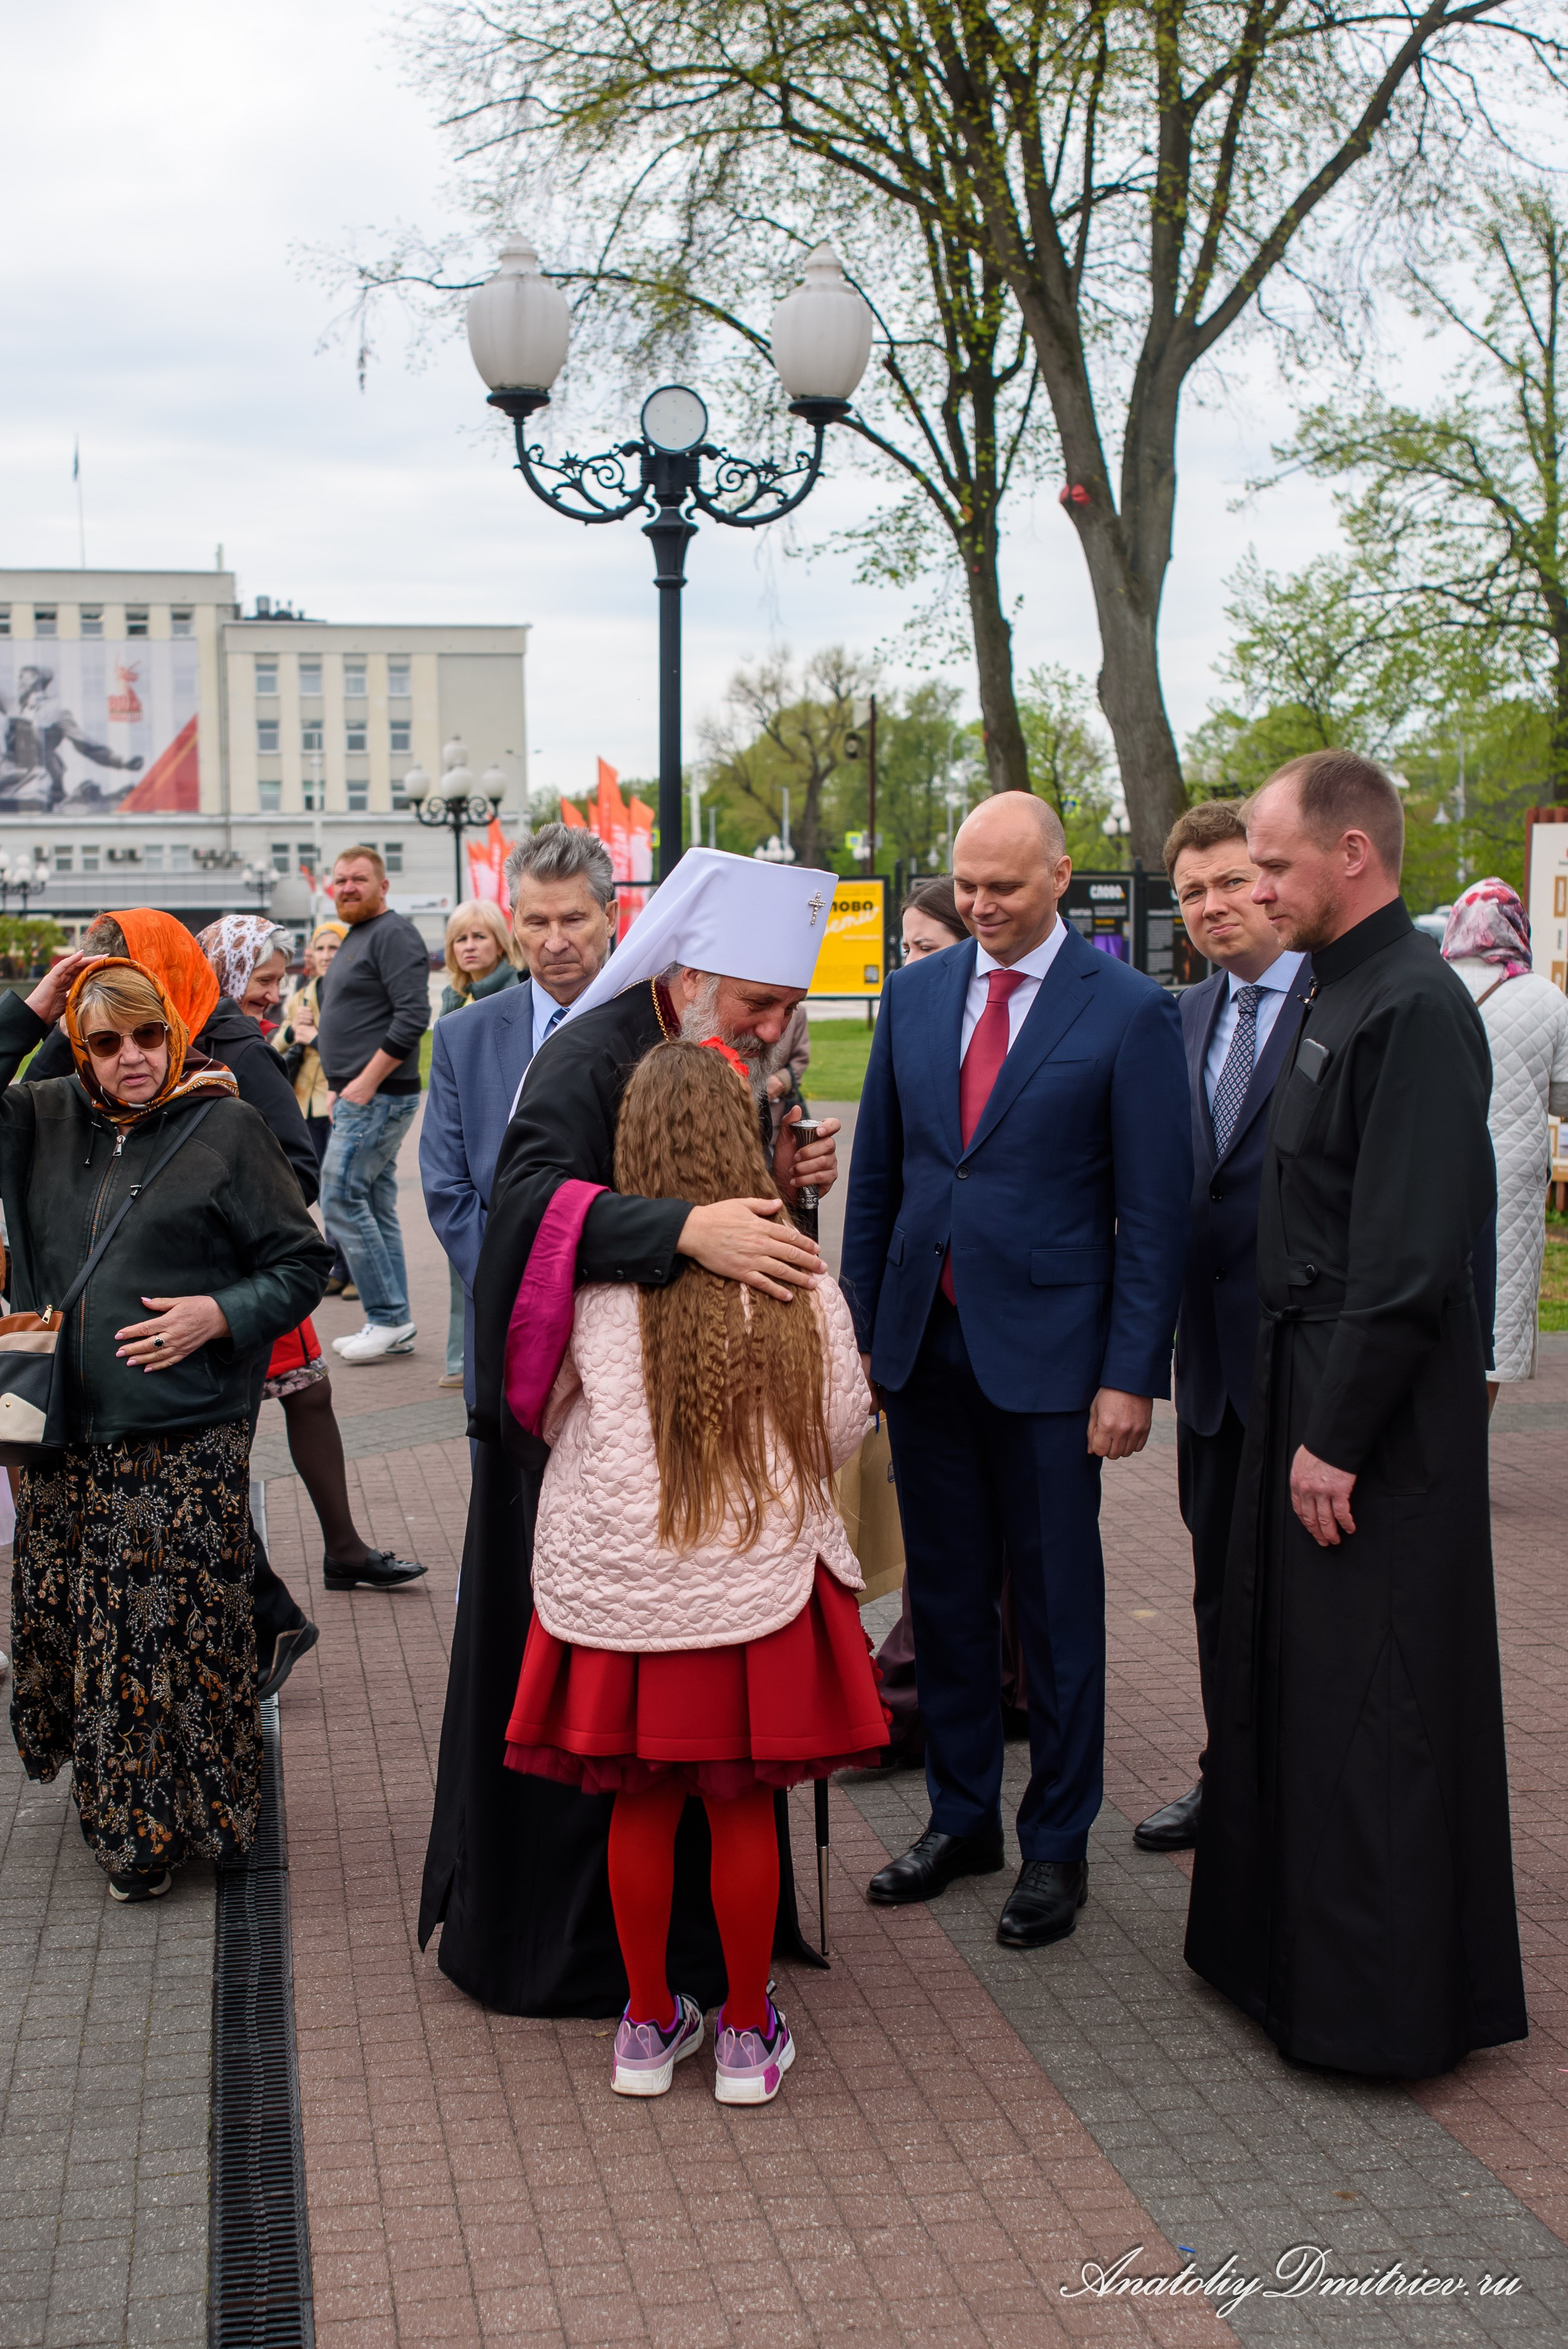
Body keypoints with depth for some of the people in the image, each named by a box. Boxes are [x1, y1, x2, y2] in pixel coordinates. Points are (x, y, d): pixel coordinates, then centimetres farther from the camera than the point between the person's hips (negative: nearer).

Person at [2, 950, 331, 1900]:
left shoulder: (226, 1127, -3)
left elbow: (304, 1262, 0)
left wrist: (221, 1314, -15)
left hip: (185, 1439, -4)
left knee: (179, 1627, -3)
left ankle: (164, 1823, 13)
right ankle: (112, 1802, 30)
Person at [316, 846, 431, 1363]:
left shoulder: (393, 934, -11)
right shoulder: (355, 938, 20)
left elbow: (413, 1016, -21)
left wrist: (366, 1082, -20)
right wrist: (338, 1088, 17)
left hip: (378, 1099, -10)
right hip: (357, 1096, 10)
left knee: (341, 1197, -10)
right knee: (377, 1206, 10)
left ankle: (388, 1317, -5)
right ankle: (394, 1326, 13)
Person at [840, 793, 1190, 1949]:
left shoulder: (1130, 1011, -7)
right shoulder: (915, 993, 7)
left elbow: (1157, 1211, -8)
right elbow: (876, 1172, 11)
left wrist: (1132, 1374, -11)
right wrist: (859, 1325, 7)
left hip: (1046, 1353, -4)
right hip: (923, 1341, 4)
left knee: (1057, 1605, 6)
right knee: (945, 1593, 14)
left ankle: (1058, 1845, 21)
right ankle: (962, 1818, 29)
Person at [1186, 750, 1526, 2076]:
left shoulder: (1415, 1008, -18)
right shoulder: (1340, 991, 12)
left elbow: (1409, 1255, -22)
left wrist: (1334, 1437, -20)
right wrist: (1300, 1413, 14)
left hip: (1378, 1415, -10)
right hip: (1309, 1381, 10)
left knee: (1369, 1709, 0)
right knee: (1292, 1679, 18)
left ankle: (1386, 2000, 13)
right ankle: (1295, 1951, 32)